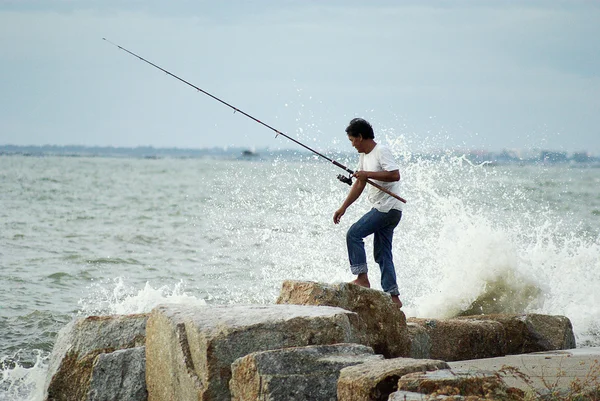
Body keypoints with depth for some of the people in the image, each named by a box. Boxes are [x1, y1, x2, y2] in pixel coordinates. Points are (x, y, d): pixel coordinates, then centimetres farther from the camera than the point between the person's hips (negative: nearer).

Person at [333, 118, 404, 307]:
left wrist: (368, 174, -21)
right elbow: (359, 184, 22)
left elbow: (395, 175, -24)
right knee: (382, 253, 8)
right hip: (382, 209, 10)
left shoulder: (381, 151, -12)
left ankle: (362, 278, -9)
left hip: (388, 208, -10)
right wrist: (343, 208, 20)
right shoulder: (364, 156, 17)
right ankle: (393, 297, 8)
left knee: (354, 234, -12)